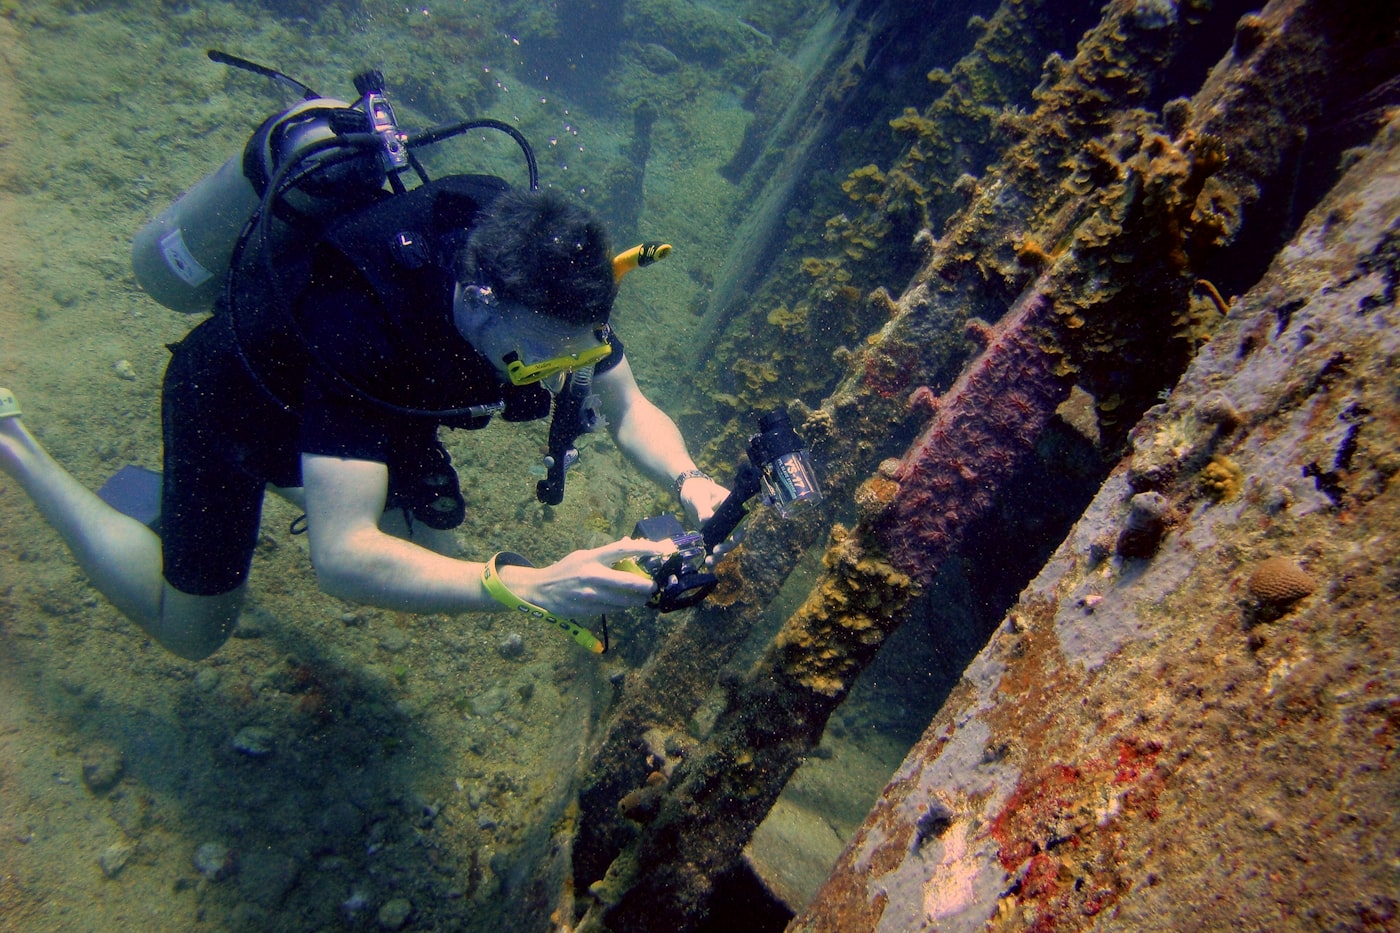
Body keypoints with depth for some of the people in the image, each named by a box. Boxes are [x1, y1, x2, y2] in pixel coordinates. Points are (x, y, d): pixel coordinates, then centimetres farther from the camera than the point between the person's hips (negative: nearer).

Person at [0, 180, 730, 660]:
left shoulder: (546, 271, -28)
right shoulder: (359, 322, -45)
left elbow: (629, 408, -18)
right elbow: (341, 559, -48)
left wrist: (688, 481, -38)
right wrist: (532, 586, -59)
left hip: (369, 403, 5)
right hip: (227, 399, -5)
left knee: (431, 550, 11)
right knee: (191, 632, 11)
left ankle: (294, 474, 29)